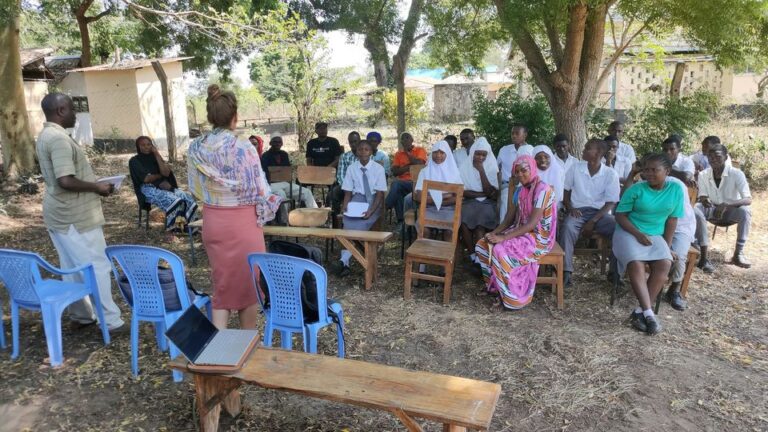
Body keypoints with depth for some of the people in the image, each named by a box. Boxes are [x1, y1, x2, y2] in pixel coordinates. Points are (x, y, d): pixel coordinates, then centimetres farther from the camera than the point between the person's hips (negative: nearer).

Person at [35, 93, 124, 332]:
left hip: (60, 214, 10)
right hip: (74, 217, -10)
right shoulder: (59, 138, -21)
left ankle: (81, 315, 26)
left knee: (72, 267, 16)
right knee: (97, 267, -4)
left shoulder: (46, 135, 12)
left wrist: (92, 185, 12)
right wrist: (97, 187, -15)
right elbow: (66, 181, -28)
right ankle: (111, 321, 2)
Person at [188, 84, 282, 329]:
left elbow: (195, 190, 5)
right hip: (243, 222, -4)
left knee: (222, 284, 14)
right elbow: (260, 191, -13)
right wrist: (270, 206, 7)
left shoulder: (196, 148, -3)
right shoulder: (244, 148, -17)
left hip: (212, 222, 4)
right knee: (247, 283, 13)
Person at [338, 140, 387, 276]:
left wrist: (371, 210, -23)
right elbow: (348, 191, 5)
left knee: (362, 222, -30)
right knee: (348, 219, -29)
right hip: (357, 199, 2)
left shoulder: (378, 168, -3)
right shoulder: (352, 168, 4)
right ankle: (345, 261, -34)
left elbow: (380, 193, -7)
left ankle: (345, 260, -30)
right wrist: (345, 204, -17)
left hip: (373, 200, -2)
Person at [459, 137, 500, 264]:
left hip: (487, 204, -1)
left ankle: (478, 255, -21)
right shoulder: (464, 167, 2)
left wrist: (481, 171, -15)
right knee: (463, 220, -30)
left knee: (481, 221, -32)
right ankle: (473, 255, -17)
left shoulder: (492, 168, 1)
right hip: (469, 202, 1)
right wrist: (482, 194, -11)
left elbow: (490, 193, -11)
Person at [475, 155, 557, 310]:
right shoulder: (520, 189, 6)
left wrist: (504, 237, -28)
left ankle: (513, 297, -14)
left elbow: (532, 224, -25)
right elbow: (509, 217, 9)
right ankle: (493, 284, 11)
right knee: (483, 244, -4)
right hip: (521, 232, 8)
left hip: (539, 237, -8)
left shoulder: (542, 190, -20)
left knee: (501, 250, -29)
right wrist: (495, 232, -10)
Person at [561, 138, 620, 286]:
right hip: (578, 210, 0)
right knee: (568, 227, -34)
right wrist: (569, 207, -8)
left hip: (600, 213, 0)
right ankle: (566, 271, -31)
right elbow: (564, 190, 11)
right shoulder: (575, 168, 3)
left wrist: (593, 221, -16)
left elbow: (610, 203, -4)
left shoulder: (610, 174, -2)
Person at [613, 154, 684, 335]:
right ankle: (649, 313, -29)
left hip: (655, 235, 3)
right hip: (629, 232, -3)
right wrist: (638, 234, -17)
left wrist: (667, 245, -2)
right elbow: (620, 215, -6)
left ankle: (640, 311, -21)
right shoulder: (636, 189, -8)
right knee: (636, 264, -30)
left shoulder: (676, 189, 1)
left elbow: (672, 220, 4)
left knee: (664, 264, -25)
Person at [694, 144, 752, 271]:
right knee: (696, 210, -31)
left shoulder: (736, 174, -18)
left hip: (731, 211, -1)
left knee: (745, 211, -35)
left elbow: (748, 200, -27)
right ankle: (704, 257, -32)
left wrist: (726, 205, -45)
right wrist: (704, 201, -33)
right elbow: (702, 198, -6)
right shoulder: (703, 175, -9)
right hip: (712, 210, 2)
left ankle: (738, 254, -21)